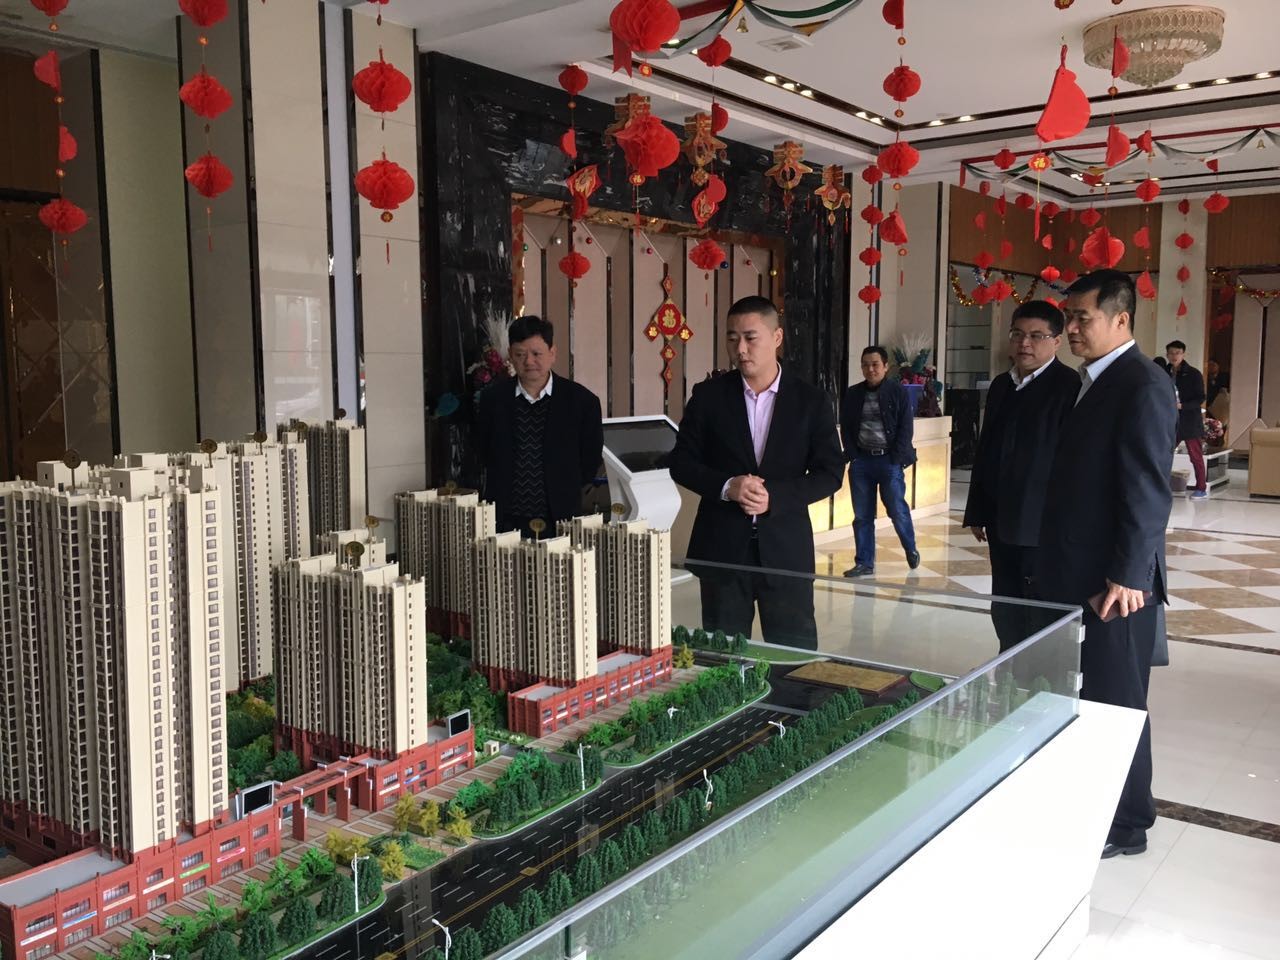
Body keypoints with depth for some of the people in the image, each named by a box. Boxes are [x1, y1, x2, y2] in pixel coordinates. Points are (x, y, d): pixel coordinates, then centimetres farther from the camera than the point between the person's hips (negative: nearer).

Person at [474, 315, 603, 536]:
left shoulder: (582, 401, -2)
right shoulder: (493, 399, 2)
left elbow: (591, 461, 7)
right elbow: (485, 454, 13)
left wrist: (564, 491, 5)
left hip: (560, 520, -1)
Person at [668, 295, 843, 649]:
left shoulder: (811, 400, 0)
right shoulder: (708, 395, 2)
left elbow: (829, 473, -1)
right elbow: (681, 462, 3)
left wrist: (774, 497, -16)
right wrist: (726, 486, -15)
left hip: (785, 547, 0)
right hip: (721, 546, 1)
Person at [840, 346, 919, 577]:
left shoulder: (899, 392, -2)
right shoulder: (852, 394, 7)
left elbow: (906, 429, -5)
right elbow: (845, 428, 9)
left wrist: (896, 459, -11)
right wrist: (852, 456, -2)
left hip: (890, 460, -3)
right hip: (861, 461, 3)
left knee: (897, 510, 1)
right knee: (862, 515, 5)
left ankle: (911, 549, 27)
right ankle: (864, 563, 12)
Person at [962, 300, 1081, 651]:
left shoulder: (1071, 386, -10)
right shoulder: (1001, 385, 14)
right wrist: (977, 512, 17)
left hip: (1044, 527, -7)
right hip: (1002, 523, 7)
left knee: (1042, 620, 0)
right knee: (1005, 615, 14)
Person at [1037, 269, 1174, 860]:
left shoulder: (1142, 385, -14)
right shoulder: (1095, 381, 14)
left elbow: (1148, 490, -19)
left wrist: (1127, 576, -21)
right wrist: (1055, 565, 14)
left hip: (1113, 583, -8)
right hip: (1077, 574, 8)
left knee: (1115, 701, 4)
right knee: (1082, 695, 16)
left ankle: (1126, 825, 20)